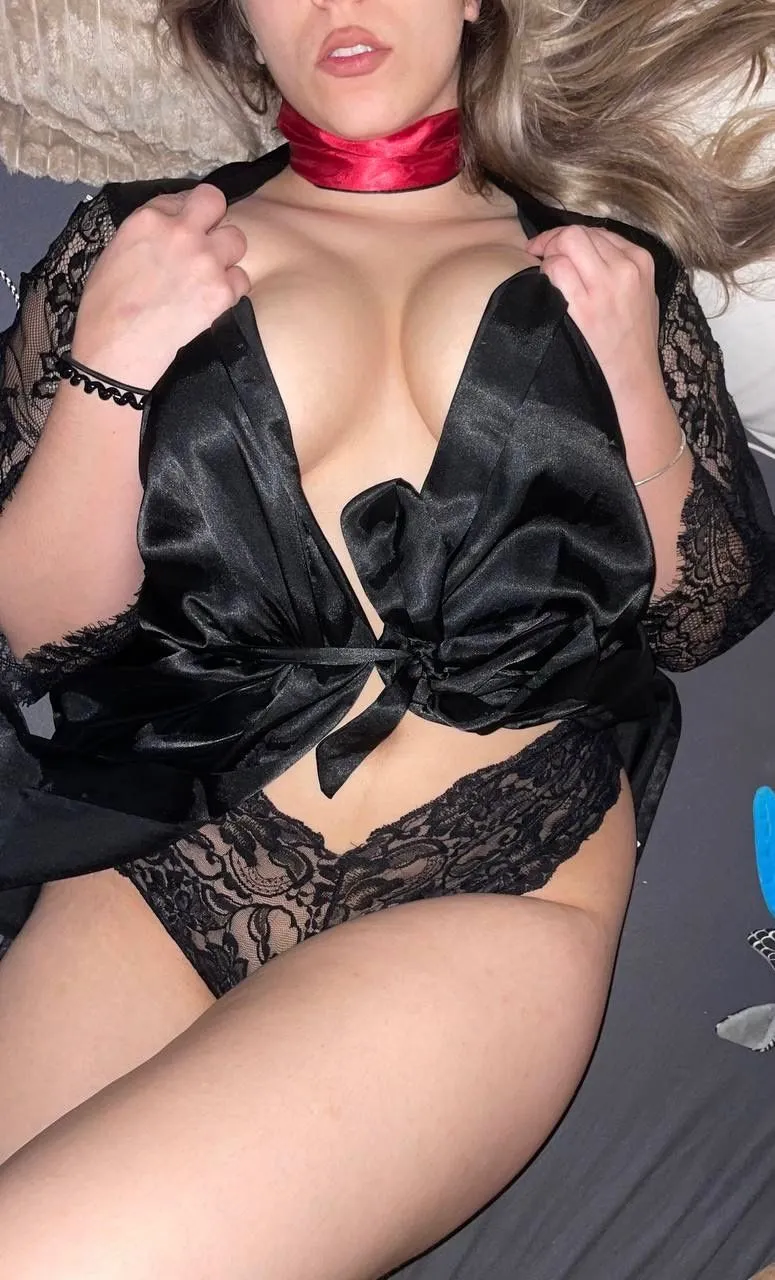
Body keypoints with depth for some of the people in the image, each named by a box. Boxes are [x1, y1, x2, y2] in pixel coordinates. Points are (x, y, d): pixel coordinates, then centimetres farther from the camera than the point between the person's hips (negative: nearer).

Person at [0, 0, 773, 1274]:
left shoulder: (607, 266, 15)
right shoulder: (132, 243, 13)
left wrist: (635, 379, -2)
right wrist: (111, 362, -7)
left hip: (493, 891, -1)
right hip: (158, 872, 2)